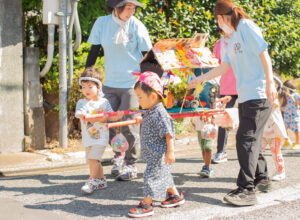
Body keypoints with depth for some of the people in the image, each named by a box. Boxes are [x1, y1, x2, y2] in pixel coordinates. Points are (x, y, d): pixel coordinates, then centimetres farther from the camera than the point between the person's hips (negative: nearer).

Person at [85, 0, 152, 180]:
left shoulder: (136, 26, -5)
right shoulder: (102, 23, 1)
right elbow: (94, 52, 8)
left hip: (133, 84, -3)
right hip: (110, 84, 3)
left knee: (129, 126, -3)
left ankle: (131, 165, 15)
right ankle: (118, 155, 26)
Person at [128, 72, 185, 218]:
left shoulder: (159, 113, -22)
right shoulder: (150, 112, 7)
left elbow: (168, 134, -24)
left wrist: (170, 152, -25)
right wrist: (140, 120, 43)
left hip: (158, 154, -10)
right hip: (153, 153, 10)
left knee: (152, 175, -6)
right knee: (163, 175, 21)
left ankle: (146, 205, 0)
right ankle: (176, 196, 35)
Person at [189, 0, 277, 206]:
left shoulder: (246, 26, -6)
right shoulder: (233, 38, 19)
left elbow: (264, 54, -14)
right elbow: (224, 66, 23)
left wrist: (270, 82, -21)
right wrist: (200, 79, 28)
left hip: (259, 95, -9)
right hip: (245, 96, 9)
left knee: (246, 139, -13)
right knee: (251, 139, 14)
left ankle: (246, 190, -13)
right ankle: (262, 179, 29)